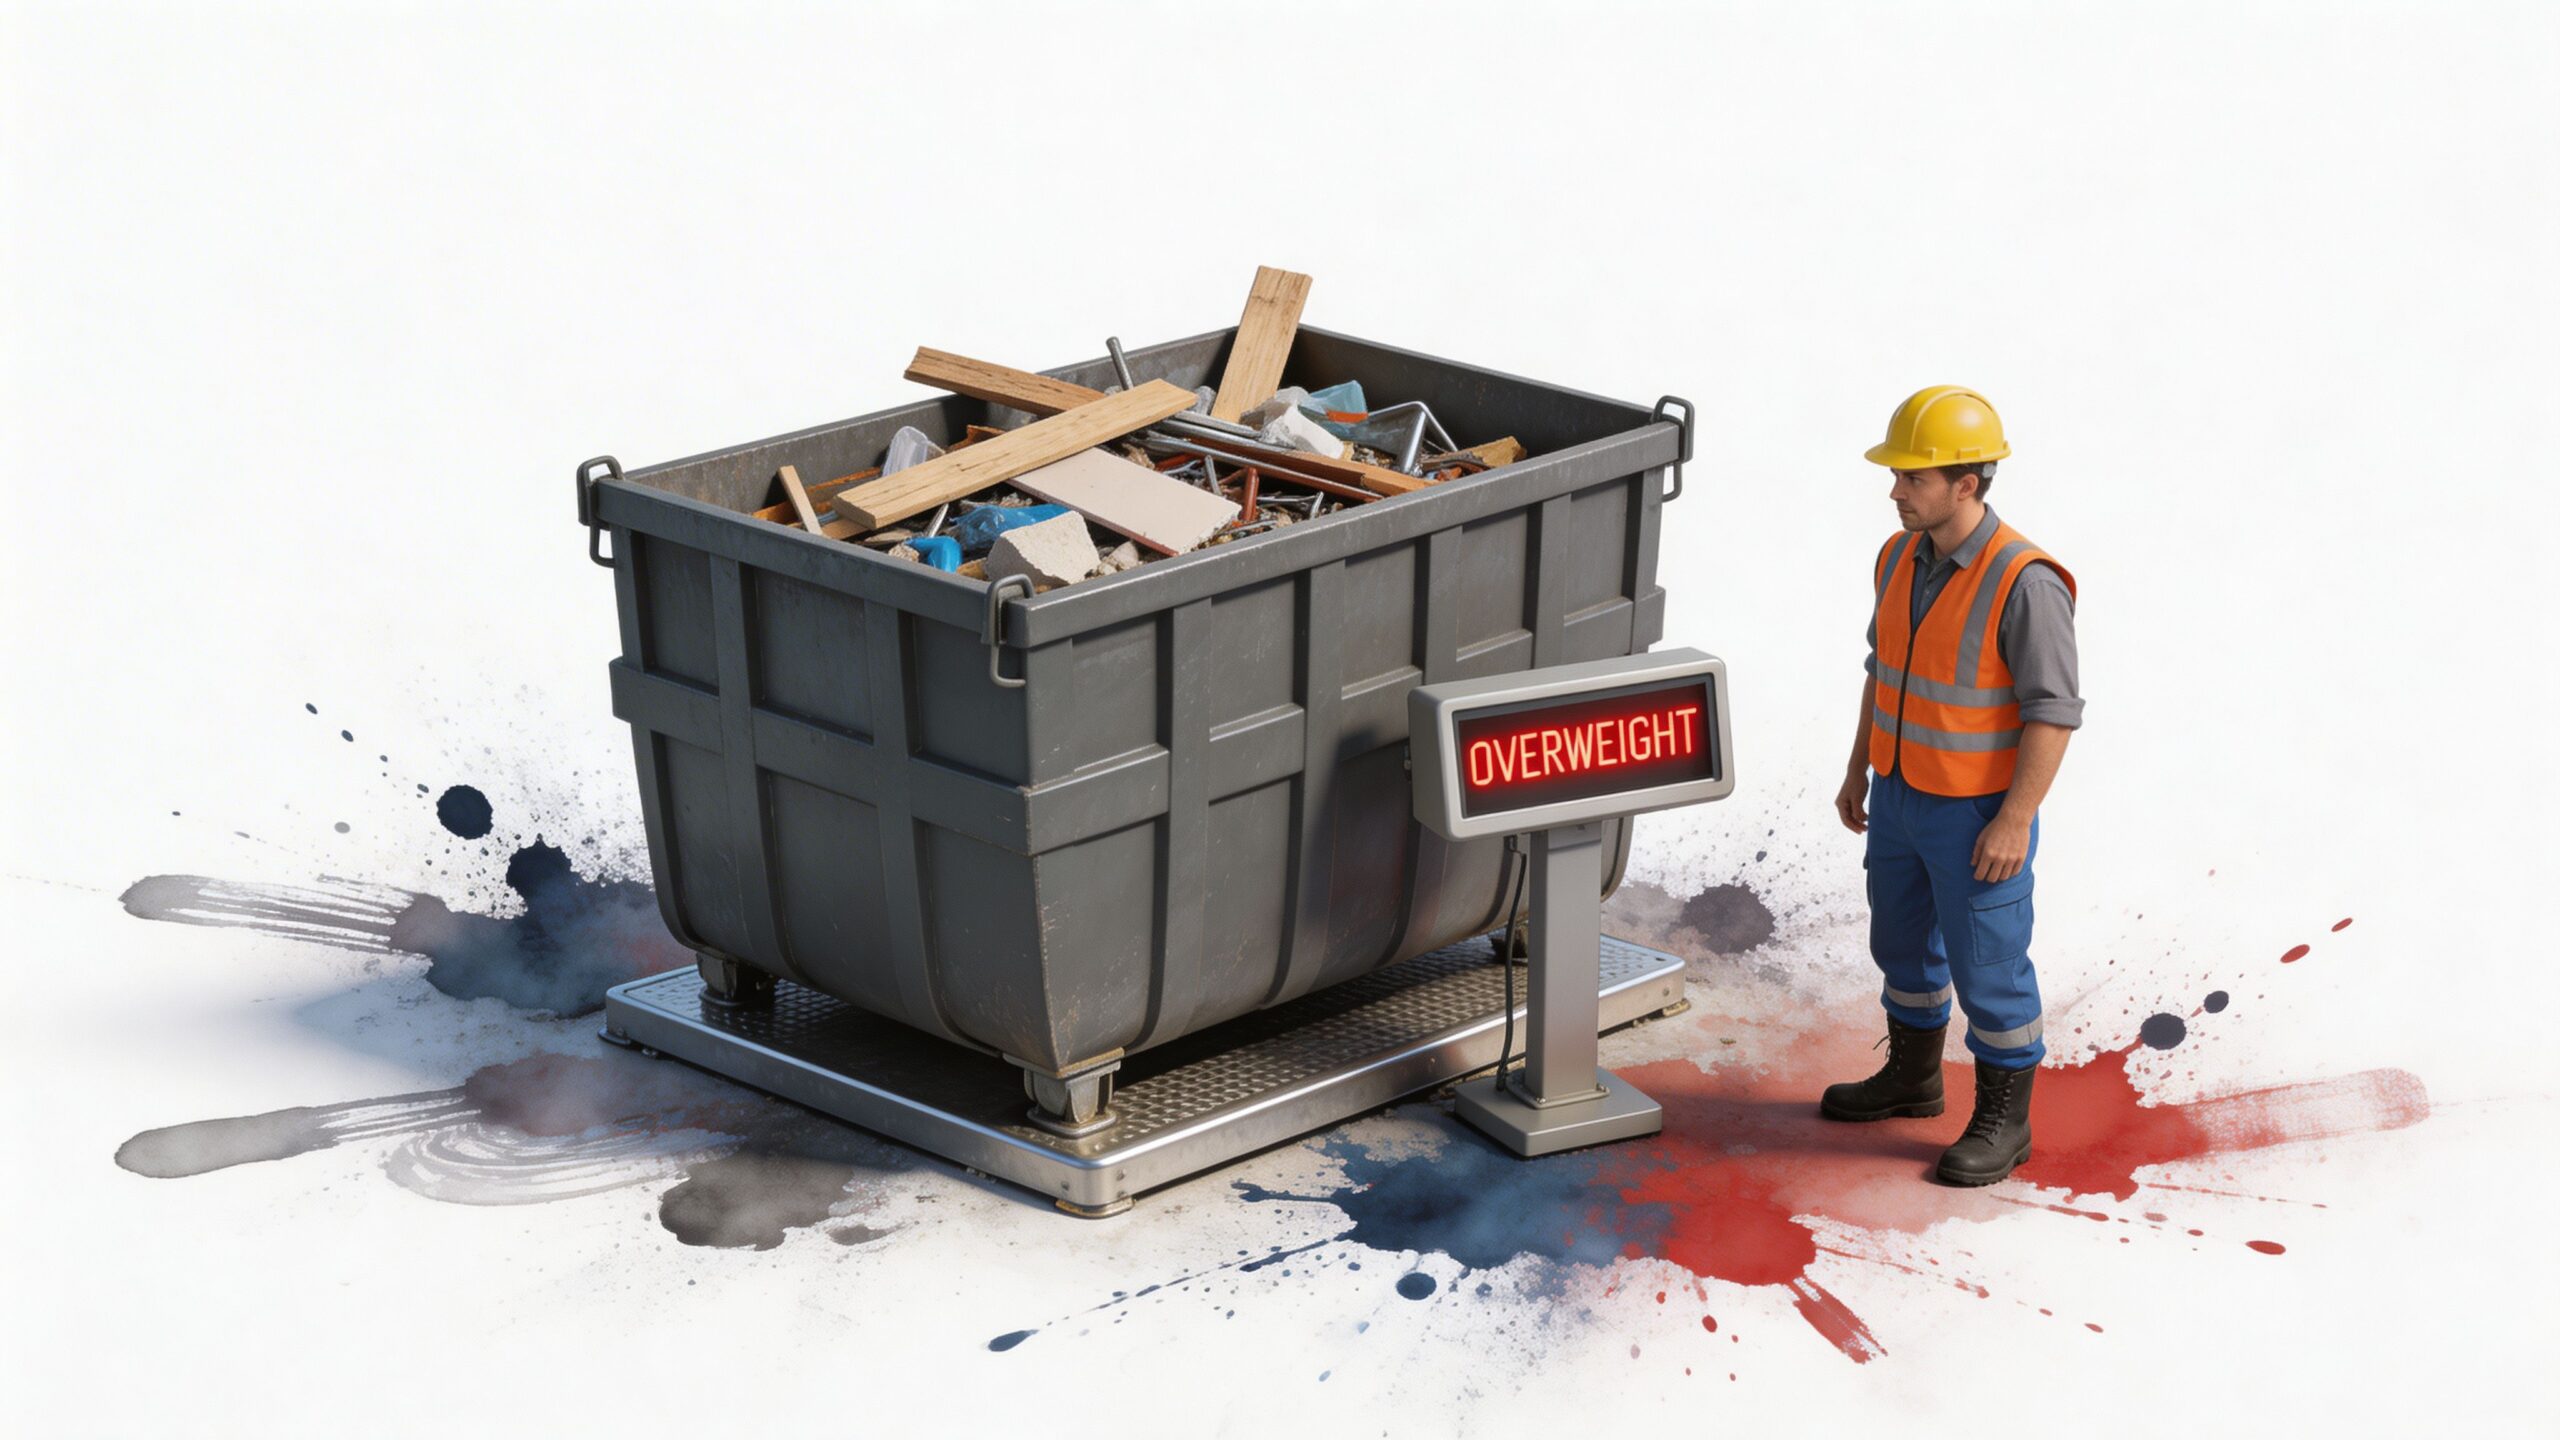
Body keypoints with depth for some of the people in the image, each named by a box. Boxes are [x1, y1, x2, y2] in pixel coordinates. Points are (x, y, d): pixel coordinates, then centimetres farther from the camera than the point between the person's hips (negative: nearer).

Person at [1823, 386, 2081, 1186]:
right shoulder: (1904, 557, -3)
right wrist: (1859, 769, 14)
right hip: (1903, 795, 7)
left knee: (1987, 967, 3)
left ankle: (2002, 1120, 19)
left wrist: (2014, 822, -23)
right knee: (1903, 941, 21)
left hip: (1979, 811, -7)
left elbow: (2054, 712, -23)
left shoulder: (2024, 583, -26)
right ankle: (1912, 1077, 41)